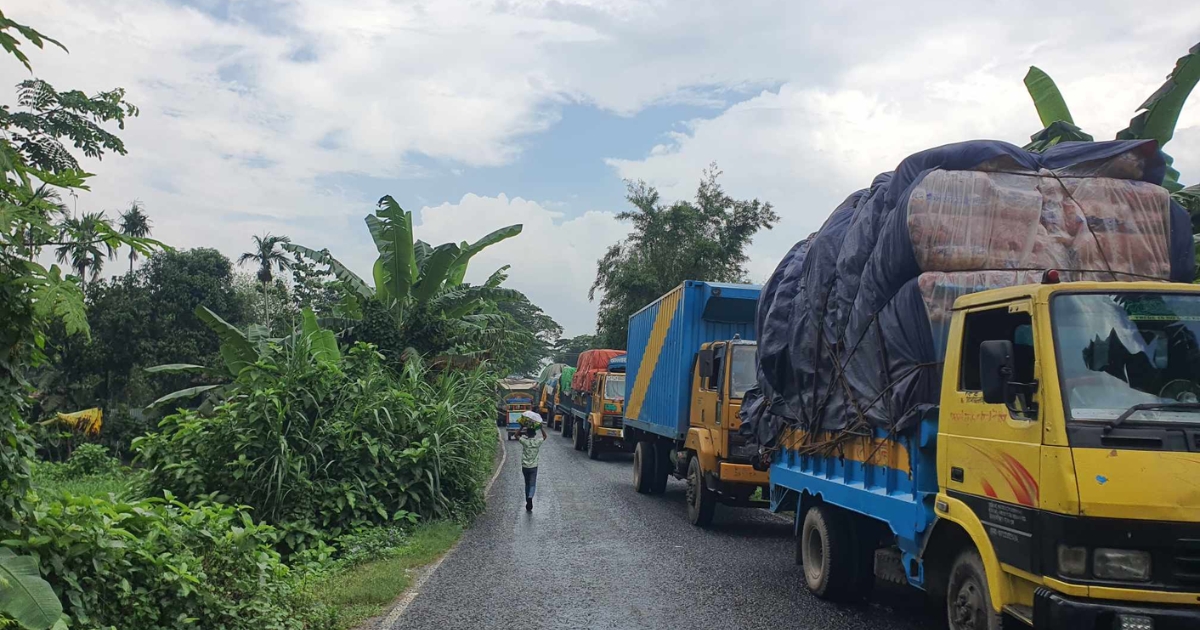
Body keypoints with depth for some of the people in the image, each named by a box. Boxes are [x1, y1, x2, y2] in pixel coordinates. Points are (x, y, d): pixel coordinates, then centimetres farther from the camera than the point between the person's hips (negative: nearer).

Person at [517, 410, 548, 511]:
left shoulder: (524, 441, -12)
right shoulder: (538, 441, -10)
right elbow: (544, 436, 11)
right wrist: (542, 427, 7)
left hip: (524, 467, 1)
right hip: (533, 467, -1)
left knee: (527, 484, 17)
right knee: (532, 484, -1)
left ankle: (527, 501, 20)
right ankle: (530, 498, -27)